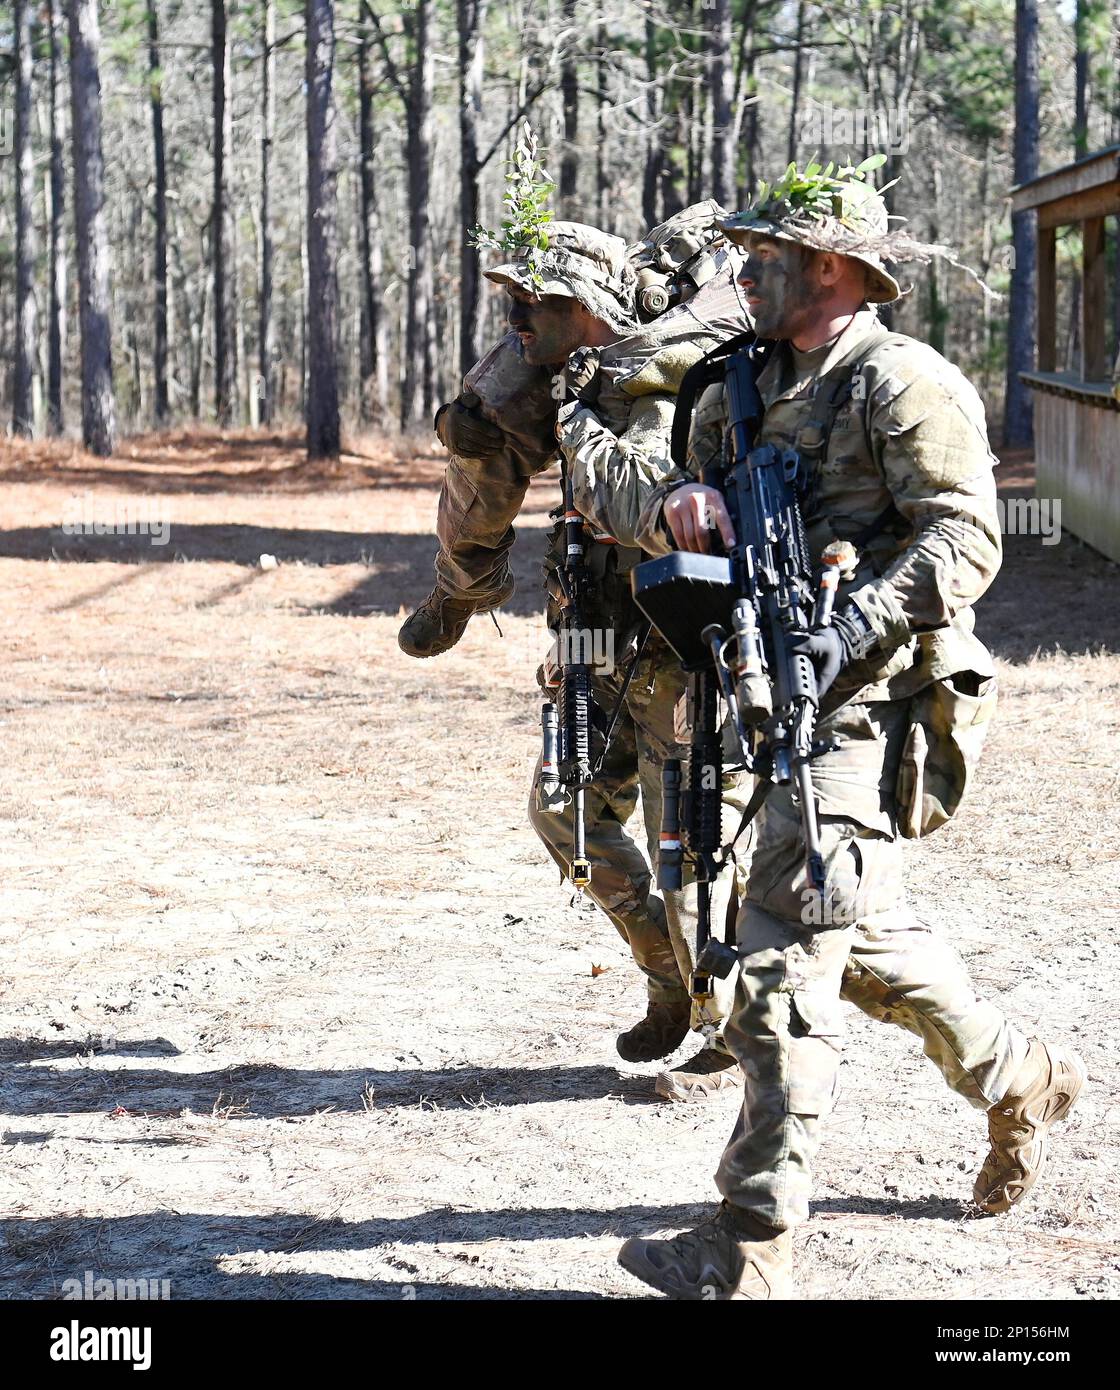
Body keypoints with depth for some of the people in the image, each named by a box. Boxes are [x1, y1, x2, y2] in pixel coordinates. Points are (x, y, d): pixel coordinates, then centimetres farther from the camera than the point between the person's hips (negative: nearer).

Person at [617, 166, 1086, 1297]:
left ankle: (749, 1252, -10)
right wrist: (676, 504, -11)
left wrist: (850, 628, -29)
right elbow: (637, 509, 14)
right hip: (779, 698, 9)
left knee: (782, 968, -12)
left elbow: (963, 541, -18)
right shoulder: (747, 391, 16)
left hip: (862, 706, -9)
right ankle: (1020, 1081, 42)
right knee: (863, 936, 21)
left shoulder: (904, 384, -10)